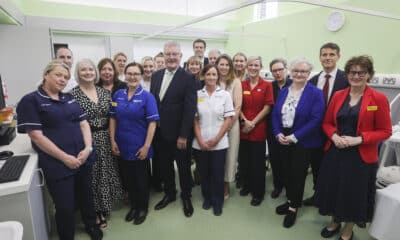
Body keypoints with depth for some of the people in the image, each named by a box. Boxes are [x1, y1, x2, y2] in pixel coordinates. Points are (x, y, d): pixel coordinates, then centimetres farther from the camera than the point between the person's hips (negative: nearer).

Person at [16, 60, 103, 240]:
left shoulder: (69, 99, 11)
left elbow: (84, 123, 8)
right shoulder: (30, 100, -6)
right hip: (58, 165, -5)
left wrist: (88, 148, -9)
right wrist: (65, 158, -17)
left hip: (83, 159, 5)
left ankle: (91, 225, 45)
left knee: (87, 197, 20)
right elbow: (36, 136, -13)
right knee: (65, 206, 8)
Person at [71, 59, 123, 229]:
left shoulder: (105, 92, 5)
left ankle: (104, 207, 35)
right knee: (91, 175, 7)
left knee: (106, 172, 14)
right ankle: (94, 212, 26)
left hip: (105, 139, 5)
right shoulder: (73, 94, -8)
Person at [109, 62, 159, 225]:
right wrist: (113, 141, 0)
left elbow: (152, 123, -14)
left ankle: (143, 208, 33)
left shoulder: (147, 97, -10)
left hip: (140, 147, -4)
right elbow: (113, 119, 6)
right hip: (123, 146, 4)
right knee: (128, 178, 18)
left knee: (142, 179, 12)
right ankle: (133, 206, 39)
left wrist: (146, 146, -18)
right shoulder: (118, 95, 2)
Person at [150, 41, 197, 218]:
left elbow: (190, 109, -16)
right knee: (165, 166, 19)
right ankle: (169, 194, 39)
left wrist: (183, 135, -18)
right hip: (159, 132, 5)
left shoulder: (188, 78, -11)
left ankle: (186, 197, 33)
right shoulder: (156, 75, 7)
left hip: (178, 134, -5)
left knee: (183, 167, 13)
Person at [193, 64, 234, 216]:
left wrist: (216, 139, -10)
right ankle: (207, 198, 34)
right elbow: (195, 120, 2)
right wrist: (200, 140, -7)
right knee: (204, 172, 12)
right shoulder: (197, 95, 1)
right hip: (201, 143, 1)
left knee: (218, 173, 6)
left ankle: (217, 202, 27)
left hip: (219, 143, -1)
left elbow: (228, 119, -3)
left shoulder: (225, 95, -2)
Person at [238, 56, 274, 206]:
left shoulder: (267, 85, -2)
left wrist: (253, 123, -11)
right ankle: (247, 185, 34)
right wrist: (245, 121, -10)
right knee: (244, 159, 12)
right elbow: (238, 106, 4)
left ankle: (258, 192, 21)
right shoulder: (241, 85, 5)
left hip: (259, 128, -3)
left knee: (257, 161, 5)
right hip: (243, 128, 3)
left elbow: (267, 107, -6)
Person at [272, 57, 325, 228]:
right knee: (286, 172, 15)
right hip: (283, 140, 5)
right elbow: (275, 114, 6)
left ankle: (294, 207, 28)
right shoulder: (284, 91, 8)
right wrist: (278, 134, -10)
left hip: (303, 142, -5)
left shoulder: (315, 93, -9)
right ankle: (290, 200, 38)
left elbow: (316, 119, -17)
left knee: (298, 174, 8)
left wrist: (294, 137, -20)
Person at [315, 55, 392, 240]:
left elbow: (385, 131, -6)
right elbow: (327, 123, 9)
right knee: (334, 189, 13)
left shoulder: (379, 98, -7)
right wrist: (334, 136, -11)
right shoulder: (338, 96, 4)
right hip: (335, 152, 3)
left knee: (354, 193, 10)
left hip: (361, 156, -3)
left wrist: (359, 139, -19)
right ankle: (335, 222, 39)